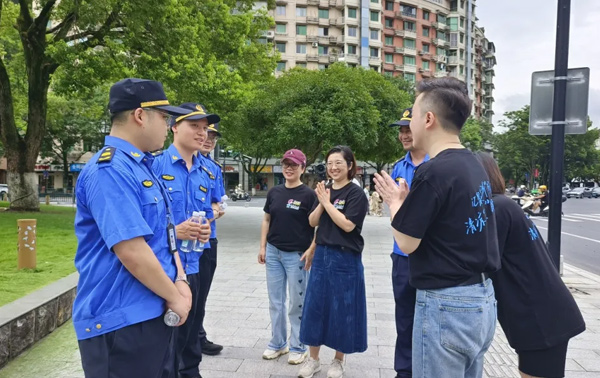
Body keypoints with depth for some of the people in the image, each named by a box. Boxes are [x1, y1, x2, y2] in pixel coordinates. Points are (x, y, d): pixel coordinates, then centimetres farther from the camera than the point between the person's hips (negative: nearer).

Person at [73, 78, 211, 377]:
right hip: (120, 321, -9)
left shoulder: (142, 167, 12)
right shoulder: (110, 170, -19)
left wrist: (179, 280, 3)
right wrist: (174, 296, -12)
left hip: (154, 313, 9)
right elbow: (132, 252, -25)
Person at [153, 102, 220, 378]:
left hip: (192, 266, 6)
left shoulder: (204, 175, 11)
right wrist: (172, 231, -21)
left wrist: (203, 229, -1)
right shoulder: (155, 164, -10)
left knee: (188, 334, 20)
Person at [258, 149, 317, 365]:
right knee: (275, 302, 13)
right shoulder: (274, 192, 7)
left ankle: (298, 347, 21)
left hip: (296, 255, -5)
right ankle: (277, 343, 28)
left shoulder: (308, 194, -7)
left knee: (297, 303, 6)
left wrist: (311, 250, -16)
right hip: (273, 253, 5)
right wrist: (262, 247, 8)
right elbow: (267, 220, 13)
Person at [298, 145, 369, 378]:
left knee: (342, 310, 5)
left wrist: (327, 202, -16)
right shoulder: (325, 190, 8)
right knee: (315, 306, 9)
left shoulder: (356, 193, -10)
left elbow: (347, 224, -20)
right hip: (322, 256, 6)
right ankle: (313, 359, 24)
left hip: (345, 259, -6)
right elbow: (312, 222, 5)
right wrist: (321, 202, -10)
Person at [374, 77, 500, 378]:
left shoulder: (434, 171, -20)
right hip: (483, 298, 9)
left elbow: (406, 242, -14)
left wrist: (395, 202, 2)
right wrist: (408, 200, 11)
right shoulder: (474, 165, 8)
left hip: (446, 303, -9)